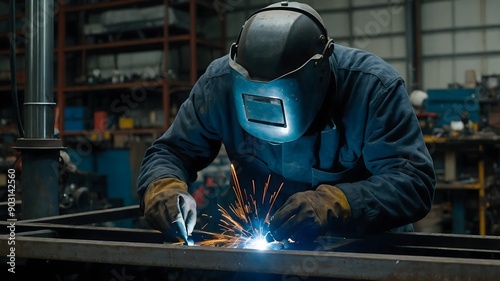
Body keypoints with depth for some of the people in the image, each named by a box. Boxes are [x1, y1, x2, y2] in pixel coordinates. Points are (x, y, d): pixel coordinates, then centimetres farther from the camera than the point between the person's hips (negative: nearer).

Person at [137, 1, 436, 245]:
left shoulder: (374, 86, -23)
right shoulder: (221, 82, -16)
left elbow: (415, 180, -27)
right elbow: (170, 151, -6)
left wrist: (333, 205, -44)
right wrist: (163, 189, -29)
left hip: (364, 243, -2)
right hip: (263, 239, 3)